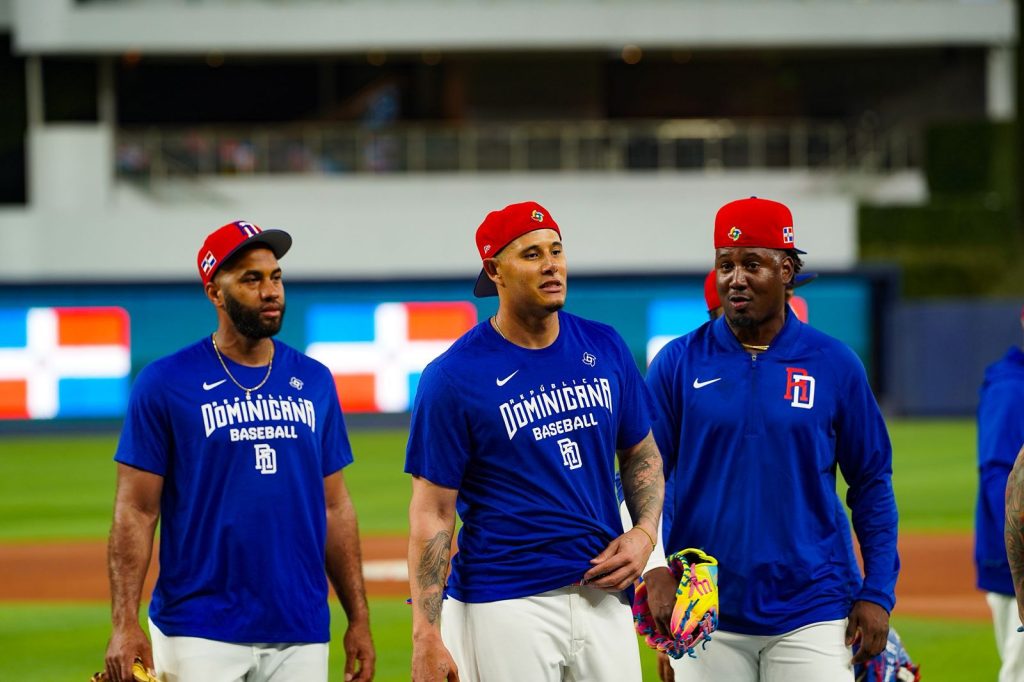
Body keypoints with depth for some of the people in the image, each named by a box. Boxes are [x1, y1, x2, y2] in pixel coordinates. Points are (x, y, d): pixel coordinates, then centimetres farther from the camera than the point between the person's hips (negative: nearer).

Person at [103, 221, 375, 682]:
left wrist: (358, 619, 8)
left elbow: (334, 507, 14)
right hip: (199, 635, -4)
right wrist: (125, 626, -14)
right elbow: (136, 511, -4)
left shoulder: (314, 382, 10)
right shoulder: (164, 384, -3)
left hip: (301, 635, 4)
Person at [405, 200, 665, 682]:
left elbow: (641, 453, 20)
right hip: (505, 604, -5)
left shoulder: (605, 349, 7)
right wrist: (426, 637, -14)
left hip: (603, 599, 5)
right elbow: (432, 512, -8)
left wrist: (645, 534, 0)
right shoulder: (453, 376, -8)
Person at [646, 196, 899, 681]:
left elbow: (872, 483, 6)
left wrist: (877, 593, -2)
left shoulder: (834, 364, 2)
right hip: (705, 618, 1)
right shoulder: (678, 363, 3)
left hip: (812, 614, -1)